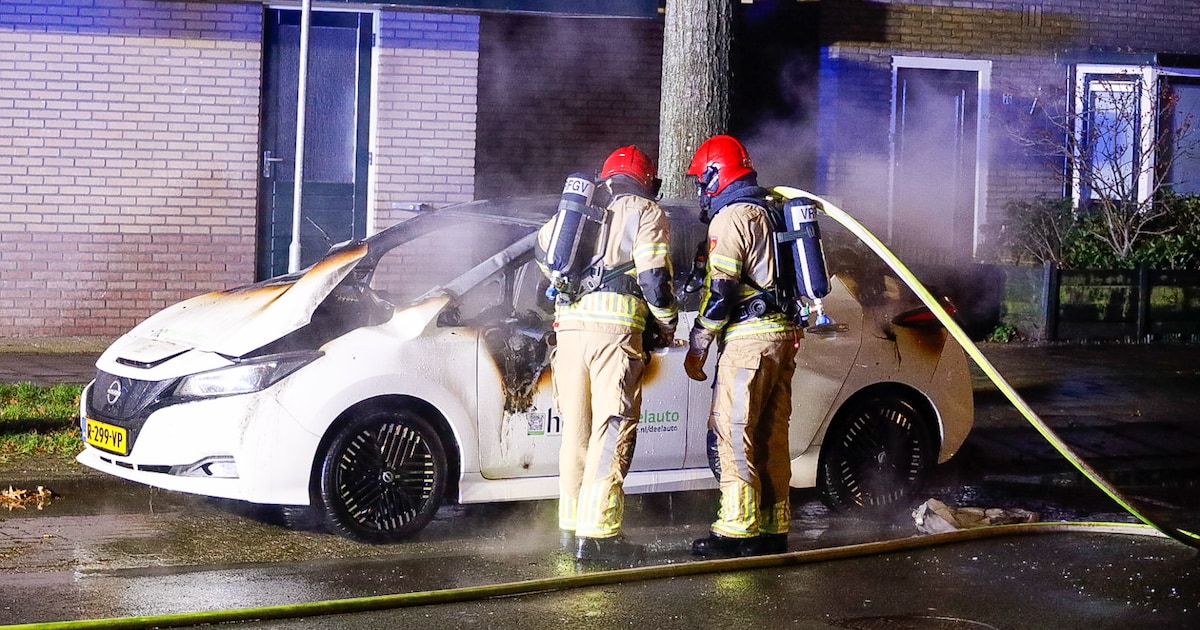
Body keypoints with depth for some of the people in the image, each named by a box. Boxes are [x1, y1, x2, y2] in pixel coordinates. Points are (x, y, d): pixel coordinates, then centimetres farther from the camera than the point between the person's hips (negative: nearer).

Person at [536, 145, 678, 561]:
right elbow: (654, 277, -4)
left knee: (576, 428, 14)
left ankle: (572, 523, 20)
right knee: (613, 431, -6)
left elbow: (543, 249, 32)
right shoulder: (646, 213, 6)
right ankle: (596, 533, -11)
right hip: (615, 327, -6)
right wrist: (667, 324, 10)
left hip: (569, 324, 6)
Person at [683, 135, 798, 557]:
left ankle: (738, 530, -12)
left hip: (749, 337, -9)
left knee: (732, 431, -9)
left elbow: (721, 288, -15)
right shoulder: (767, 212, 21)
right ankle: (773, 527, 13)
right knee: (770, 435, 11)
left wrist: (697, 346, -11)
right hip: (782, 334, 9)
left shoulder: (730, 217, -8)